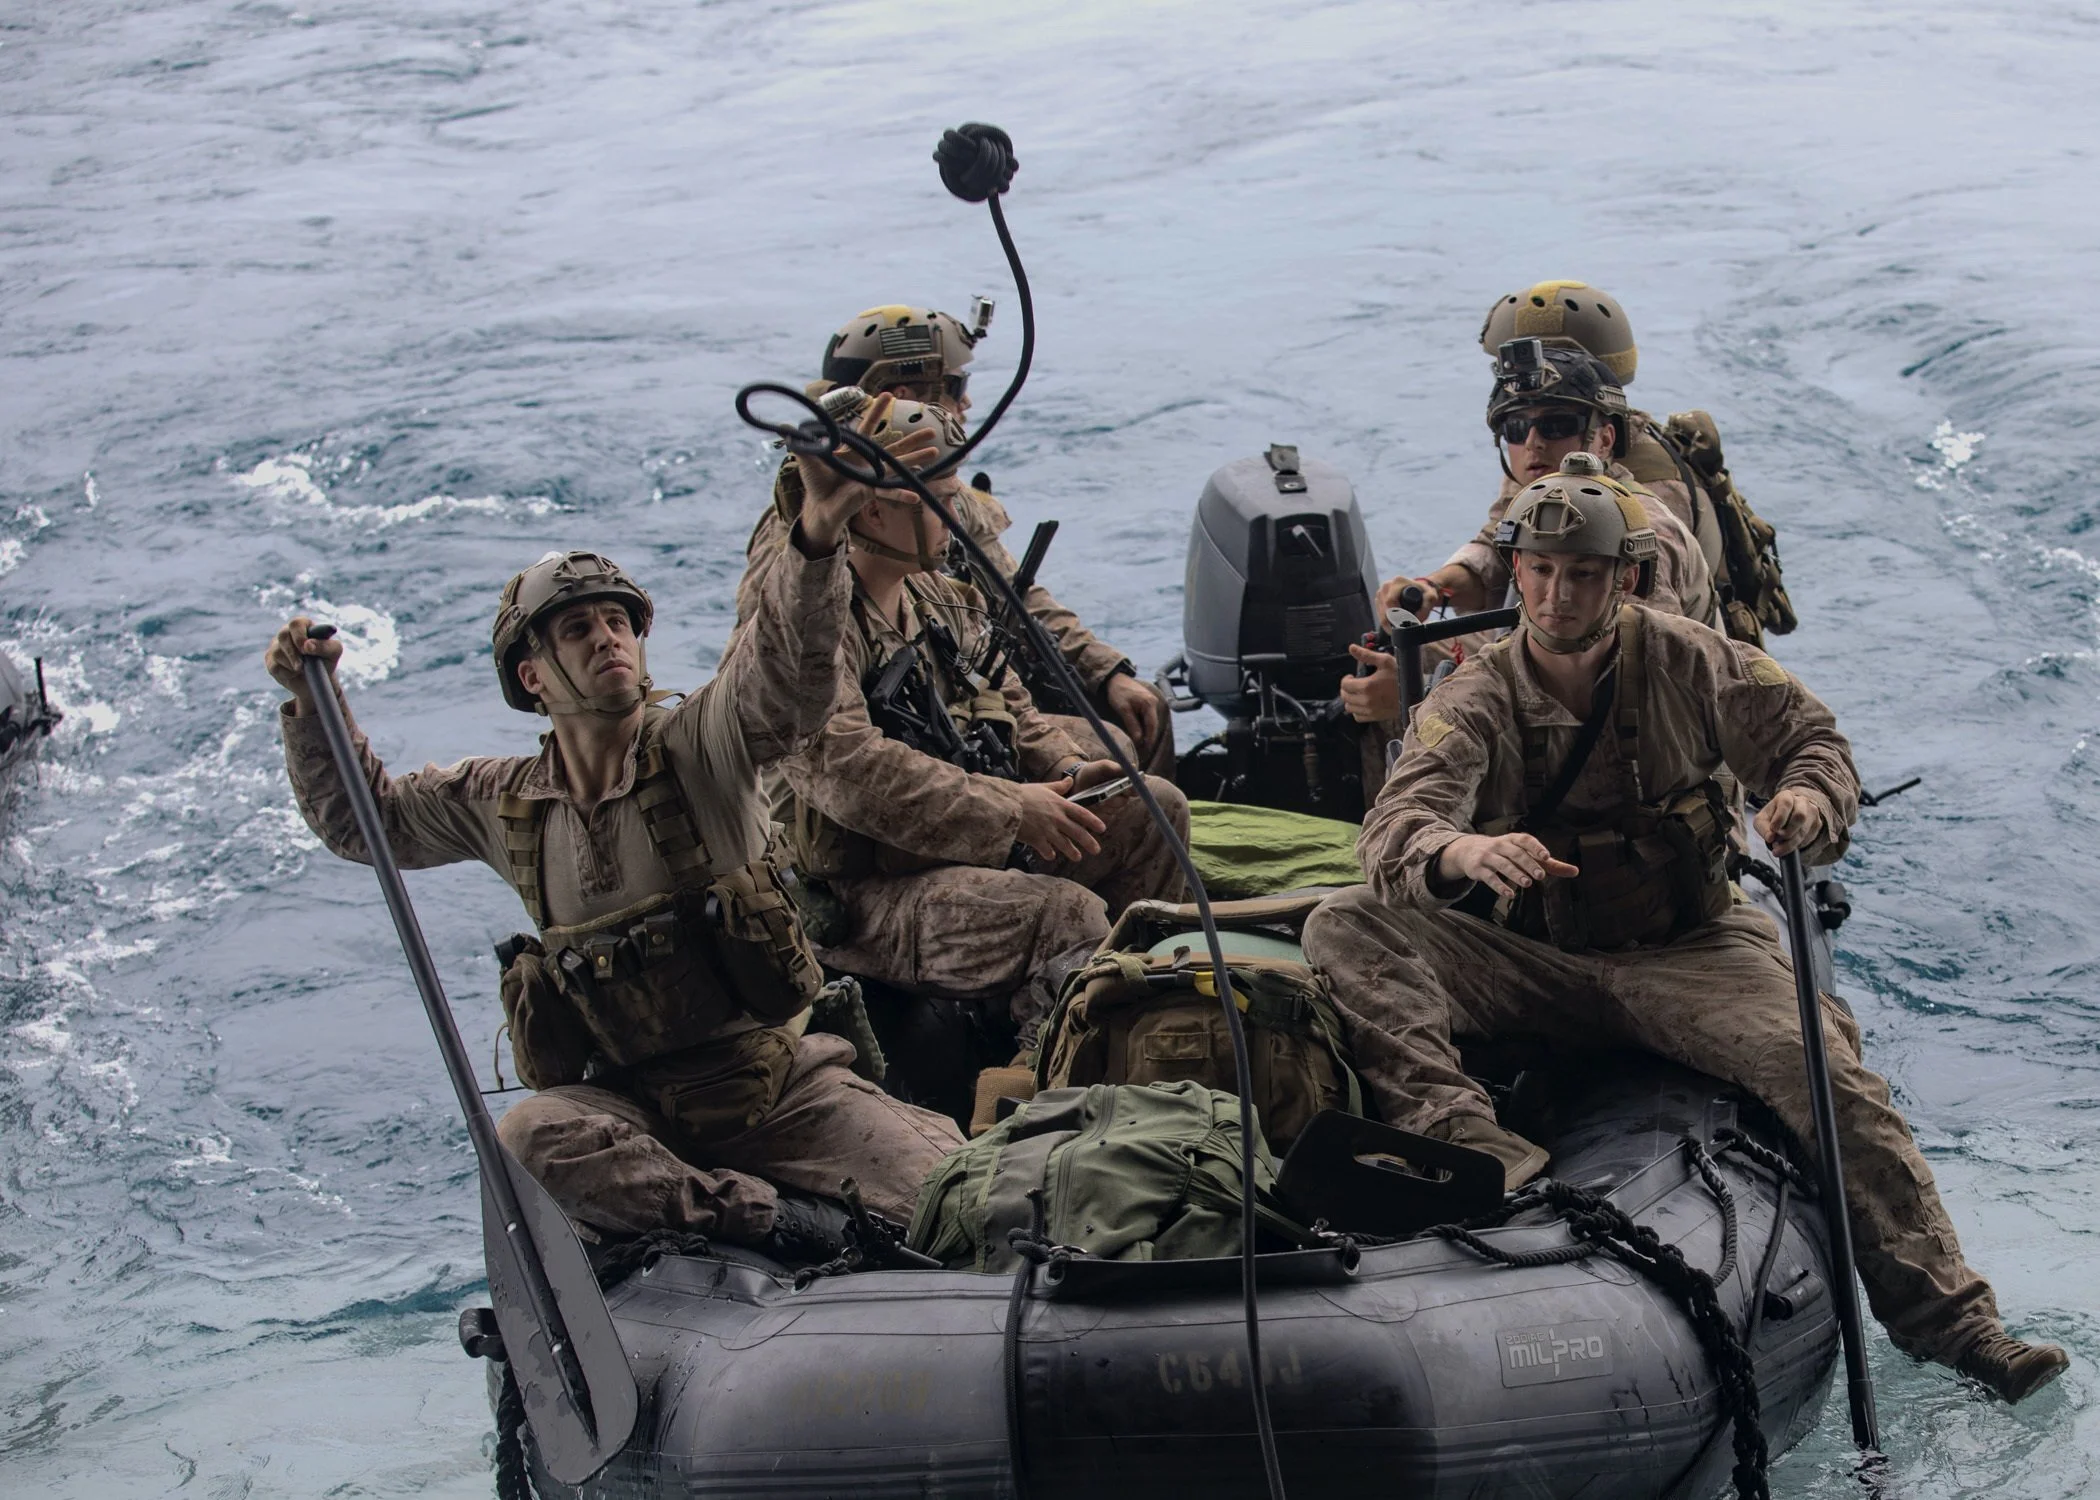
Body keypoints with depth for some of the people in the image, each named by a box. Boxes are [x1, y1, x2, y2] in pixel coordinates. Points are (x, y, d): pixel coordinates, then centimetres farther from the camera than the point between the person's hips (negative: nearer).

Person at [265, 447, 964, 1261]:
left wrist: (815, 539, -45)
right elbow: (360, 819, 21)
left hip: (780, 1080, -2)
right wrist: (313, 704, 5)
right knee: (536, 1131, -35)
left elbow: (784, 673, -26)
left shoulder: (698, 746, -5)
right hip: (633, 1110, 2)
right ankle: (765, 1216, -31)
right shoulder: (505, 802, 7)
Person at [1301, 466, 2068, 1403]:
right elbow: (1394, 832, -20)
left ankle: (1943, 1313, -24)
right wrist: (1463, 851, -46)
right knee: (1344, 930, -25)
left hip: (1684, 955, 0)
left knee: (1825, 1069, -29)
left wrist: (1809, 797, -18)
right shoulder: (1472, 703, -3)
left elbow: (1810, 740, 9)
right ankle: (1469, 1141, -46)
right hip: (1529, 964, 0)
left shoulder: (1686, 661, 1)